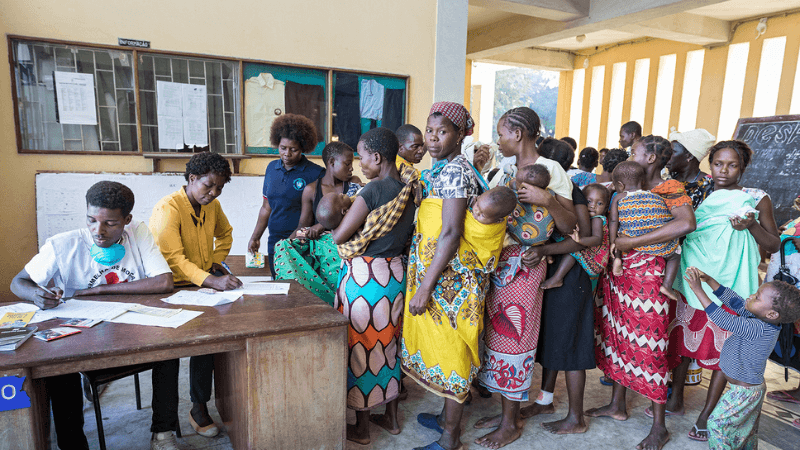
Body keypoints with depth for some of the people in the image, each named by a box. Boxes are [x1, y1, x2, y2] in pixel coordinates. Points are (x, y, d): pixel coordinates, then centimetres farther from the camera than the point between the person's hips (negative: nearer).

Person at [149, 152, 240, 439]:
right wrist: (211, 281, -38)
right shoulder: (167, 209, -16)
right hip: (175, 288, -7)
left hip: (205, 282, 7)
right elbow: (173, 258, -26)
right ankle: (199, 408, -14)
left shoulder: (213, 206, 8)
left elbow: (225, 233, 28)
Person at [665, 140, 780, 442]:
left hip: (729, 285, -3)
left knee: (723, 348, 1)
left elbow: (773, 246, 2)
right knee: (682, 339, 8)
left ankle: (706, 415, 13)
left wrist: (752, 225, -16)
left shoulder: (756, 199, 1)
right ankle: (676, 400, 25)